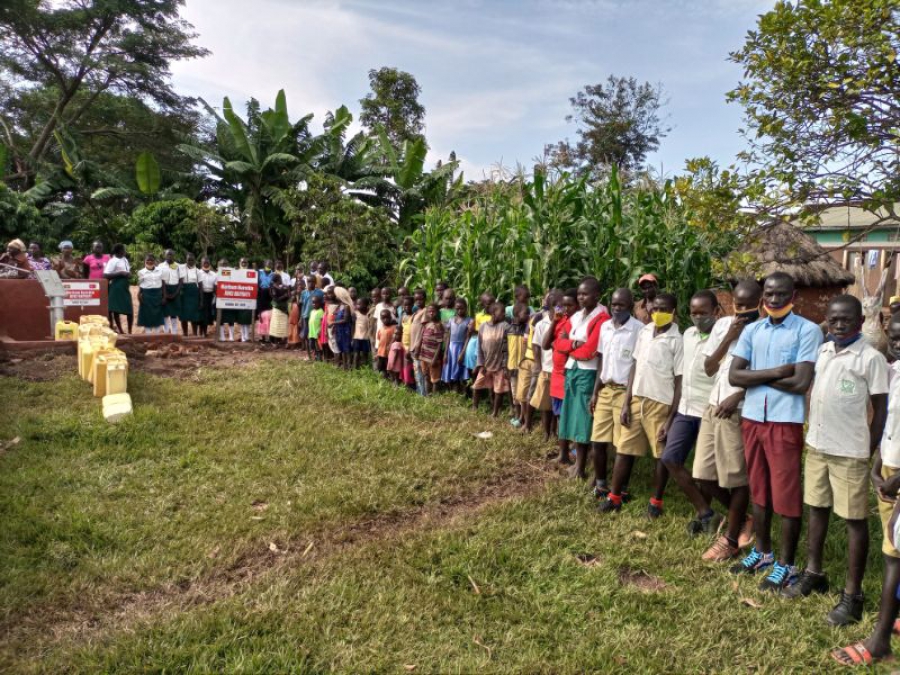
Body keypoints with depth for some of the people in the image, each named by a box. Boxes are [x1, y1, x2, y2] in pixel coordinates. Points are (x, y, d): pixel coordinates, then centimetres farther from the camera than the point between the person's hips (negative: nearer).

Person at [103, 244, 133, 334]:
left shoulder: (125, 260, 14)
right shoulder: (112, 261, -10)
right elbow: (106, 275, -17)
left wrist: (129, 274, 3)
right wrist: (120, 273, -19)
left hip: (125, 287, 8)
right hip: (116, 287, -8)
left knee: (130, 310, 7)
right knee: (116, 310, -1)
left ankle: (130, 331, 17)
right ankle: (120, 331, 5)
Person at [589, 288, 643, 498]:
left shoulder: (639, 329, -11)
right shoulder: (605, 327, 8)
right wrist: (595, 391, 11)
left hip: (625, 392, -6)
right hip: (605, 390, 6)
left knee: (623, 444, 3)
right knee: (598, 441, 9)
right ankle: (600, 482, 26)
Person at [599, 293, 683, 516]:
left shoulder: (677, 340, -10)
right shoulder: (644, 332, 6)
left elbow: (680, 382, -9)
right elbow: (635, 367, 9)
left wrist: (671, 419, -12)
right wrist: (626, 402, 4)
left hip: (660, 404, -5)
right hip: (637, 399, 5)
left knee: (661, 454, 9)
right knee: (624, 449, 9)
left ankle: (656, 501, 25)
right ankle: (614, 497, 21)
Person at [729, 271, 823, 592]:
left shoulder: (808, 331, -8)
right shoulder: (751, 330, 6)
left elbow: (801, 383, -16)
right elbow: (734, 376, -2)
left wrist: (756, 377, -7)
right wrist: (775, 372, -14)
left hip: (786, 422, -5)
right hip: (752, 419, 5)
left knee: (787, 496, 4)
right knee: (759, 490, 17)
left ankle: (786, 564, 19)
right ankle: (762, 552, 33)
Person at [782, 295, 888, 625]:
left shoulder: (871, 358, -11)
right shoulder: (822, 350, 7)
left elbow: (881, 409, -8)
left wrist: (870, 452, -8)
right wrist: (812, 432, 12)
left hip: (849, 451, -6)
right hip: (816, 445, 6)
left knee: (855, 520, 4)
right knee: (817, 509, 17)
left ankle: (852, 595, 14)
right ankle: (813, 573, 32)